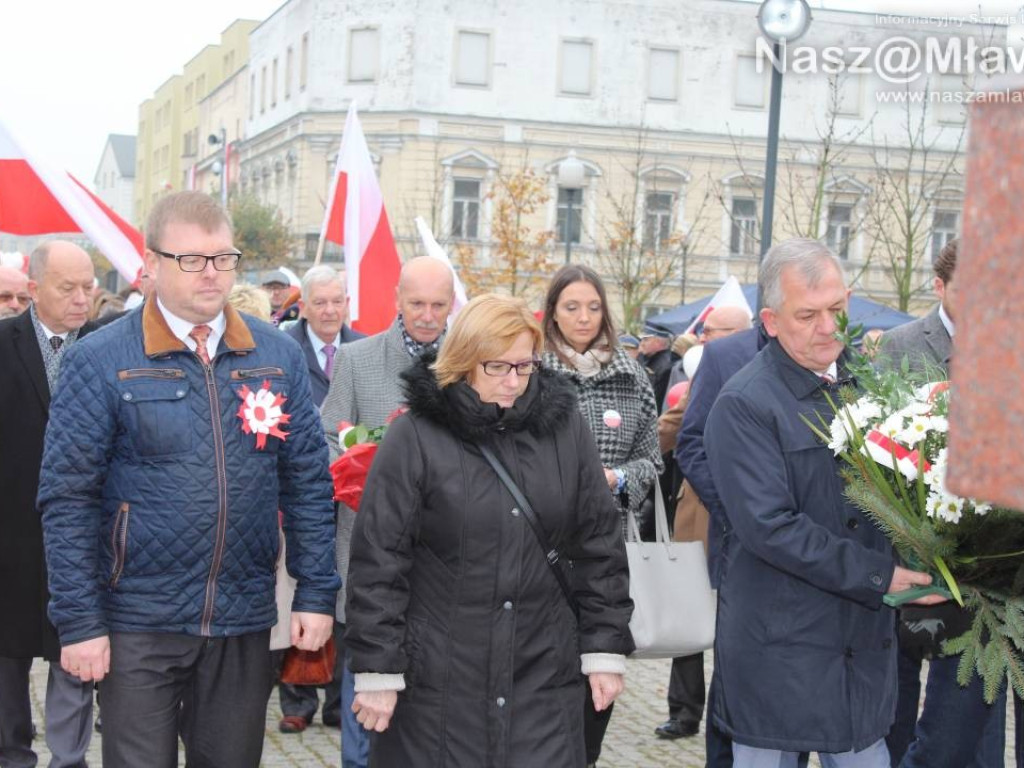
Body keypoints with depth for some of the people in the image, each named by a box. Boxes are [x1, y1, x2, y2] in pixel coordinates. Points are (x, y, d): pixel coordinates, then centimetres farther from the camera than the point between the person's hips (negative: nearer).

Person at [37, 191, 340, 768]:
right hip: (139, 626, -3)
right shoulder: (100, 361, -7)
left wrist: (317, 593, 2)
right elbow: (68, 499, -6)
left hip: (245, 623, 3)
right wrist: (80, 622, -9)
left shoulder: (279, 355, 3)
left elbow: (309, 482, 6)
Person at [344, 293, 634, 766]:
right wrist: (377, 670, -7)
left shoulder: (565, 429, 4)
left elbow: (600, 547, 8)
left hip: (544, 677, 3)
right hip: (438, 683, -2)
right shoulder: (415, 437, -6)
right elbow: (379, 559, -6)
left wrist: (605, 650, 6)